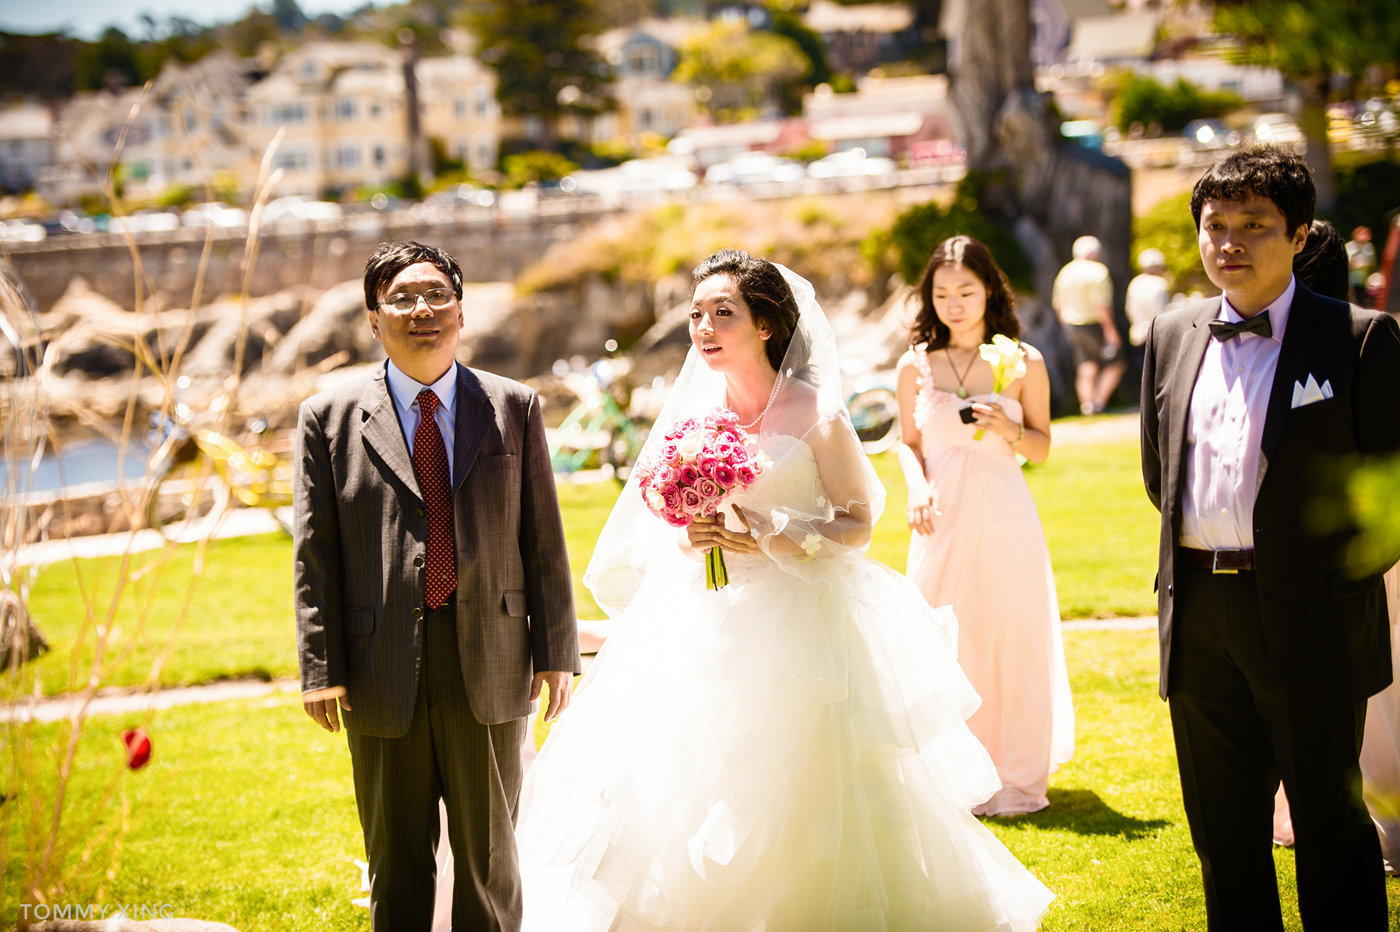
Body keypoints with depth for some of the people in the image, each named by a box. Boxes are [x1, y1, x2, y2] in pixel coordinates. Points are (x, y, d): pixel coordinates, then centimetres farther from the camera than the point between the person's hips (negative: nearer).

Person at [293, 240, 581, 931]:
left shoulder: (515, 409, 5)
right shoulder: (330, 420, 1)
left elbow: (543, 540, 4)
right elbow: (315, 555, -1)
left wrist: (556, 652, 1)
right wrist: (321, 668, -7)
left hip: (490, 667, 1)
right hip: (382, 671, -1)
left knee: (489, 853, 13)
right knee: (396, 860, 11)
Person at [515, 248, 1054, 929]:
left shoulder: (815, 418, -7)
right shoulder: (689, 414, 6)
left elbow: (858, 523, -5)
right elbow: (654, 516, 15)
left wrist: (769, 539, -17)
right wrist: (684, 537, -8)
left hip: (794, 628, -4)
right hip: (698, 631, 4)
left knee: (790, 802, -2)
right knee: (682, 799, 2)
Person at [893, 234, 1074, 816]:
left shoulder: (1024, 363, 0)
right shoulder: (915, 365, 4)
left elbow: (1042, 447, 6)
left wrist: (1009, 430, -14)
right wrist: (917, 488, -6)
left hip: (1005, 521, -1)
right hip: (942, 521, 1)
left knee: (1011, 643, 4)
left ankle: (1015, 778, 19)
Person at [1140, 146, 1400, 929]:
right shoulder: (1173, 337, 9)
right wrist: (1204, 557, 13)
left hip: (1307, 620, -5)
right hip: (1199, 615, 5)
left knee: (1329, 822, 5)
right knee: (1222, 826, 14)